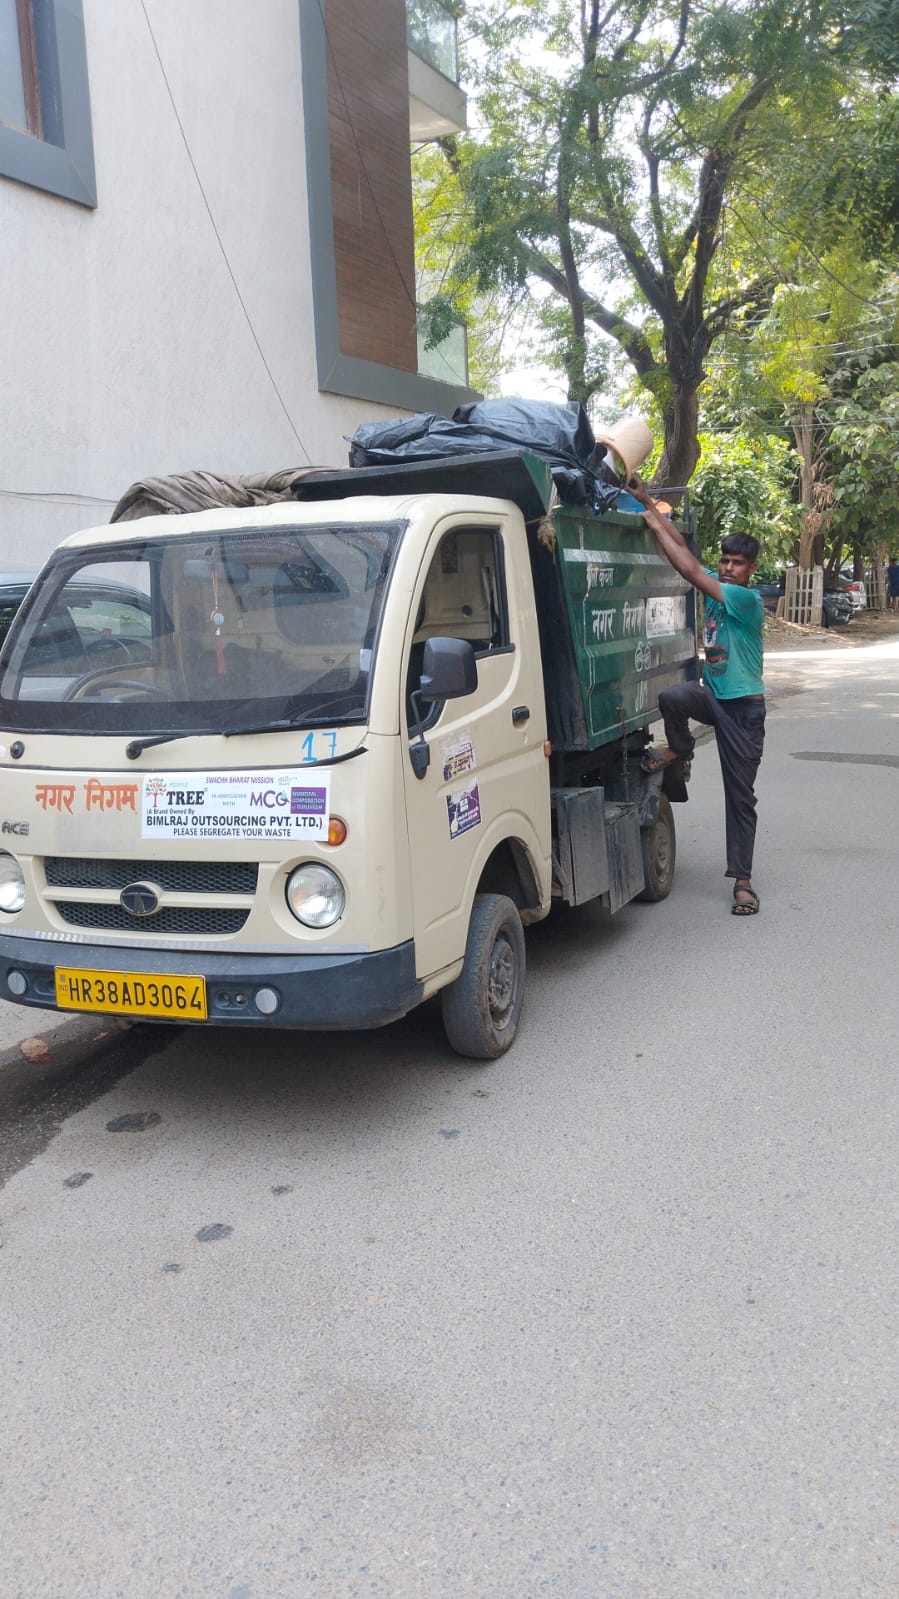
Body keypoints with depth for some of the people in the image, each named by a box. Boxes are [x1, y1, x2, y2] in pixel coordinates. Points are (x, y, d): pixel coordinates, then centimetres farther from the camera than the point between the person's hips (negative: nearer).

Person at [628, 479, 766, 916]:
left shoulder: (749, 599, -16)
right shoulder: (715, 587, 5)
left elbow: (690, 571, -21)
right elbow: (682, 546, 3)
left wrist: (656, 527, -15)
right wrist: (647, 501, -4)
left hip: (744, 708, -5)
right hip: (712, 695, 5)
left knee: (740, 796, 0)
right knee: (671, 697, -31)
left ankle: (742, 880, 10)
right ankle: (679, 749, 1)